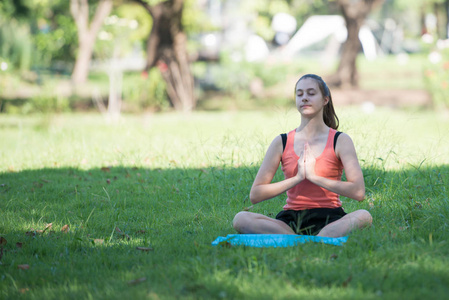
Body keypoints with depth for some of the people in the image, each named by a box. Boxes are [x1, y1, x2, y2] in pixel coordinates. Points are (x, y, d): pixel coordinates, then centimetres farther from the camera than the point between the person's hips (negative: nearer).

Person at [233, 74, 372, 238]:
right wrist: (297, 178, -7)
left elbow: (358, 191, -8)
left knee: (363, 216, -34)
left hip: (328, 220, -1)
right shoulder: (282, 142, 8)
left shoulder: (340, 141, 5)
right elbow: (255, 195, 3)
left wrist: (314, 176, -11)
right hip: (290, 221, 2)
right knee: (241, 219, -27)